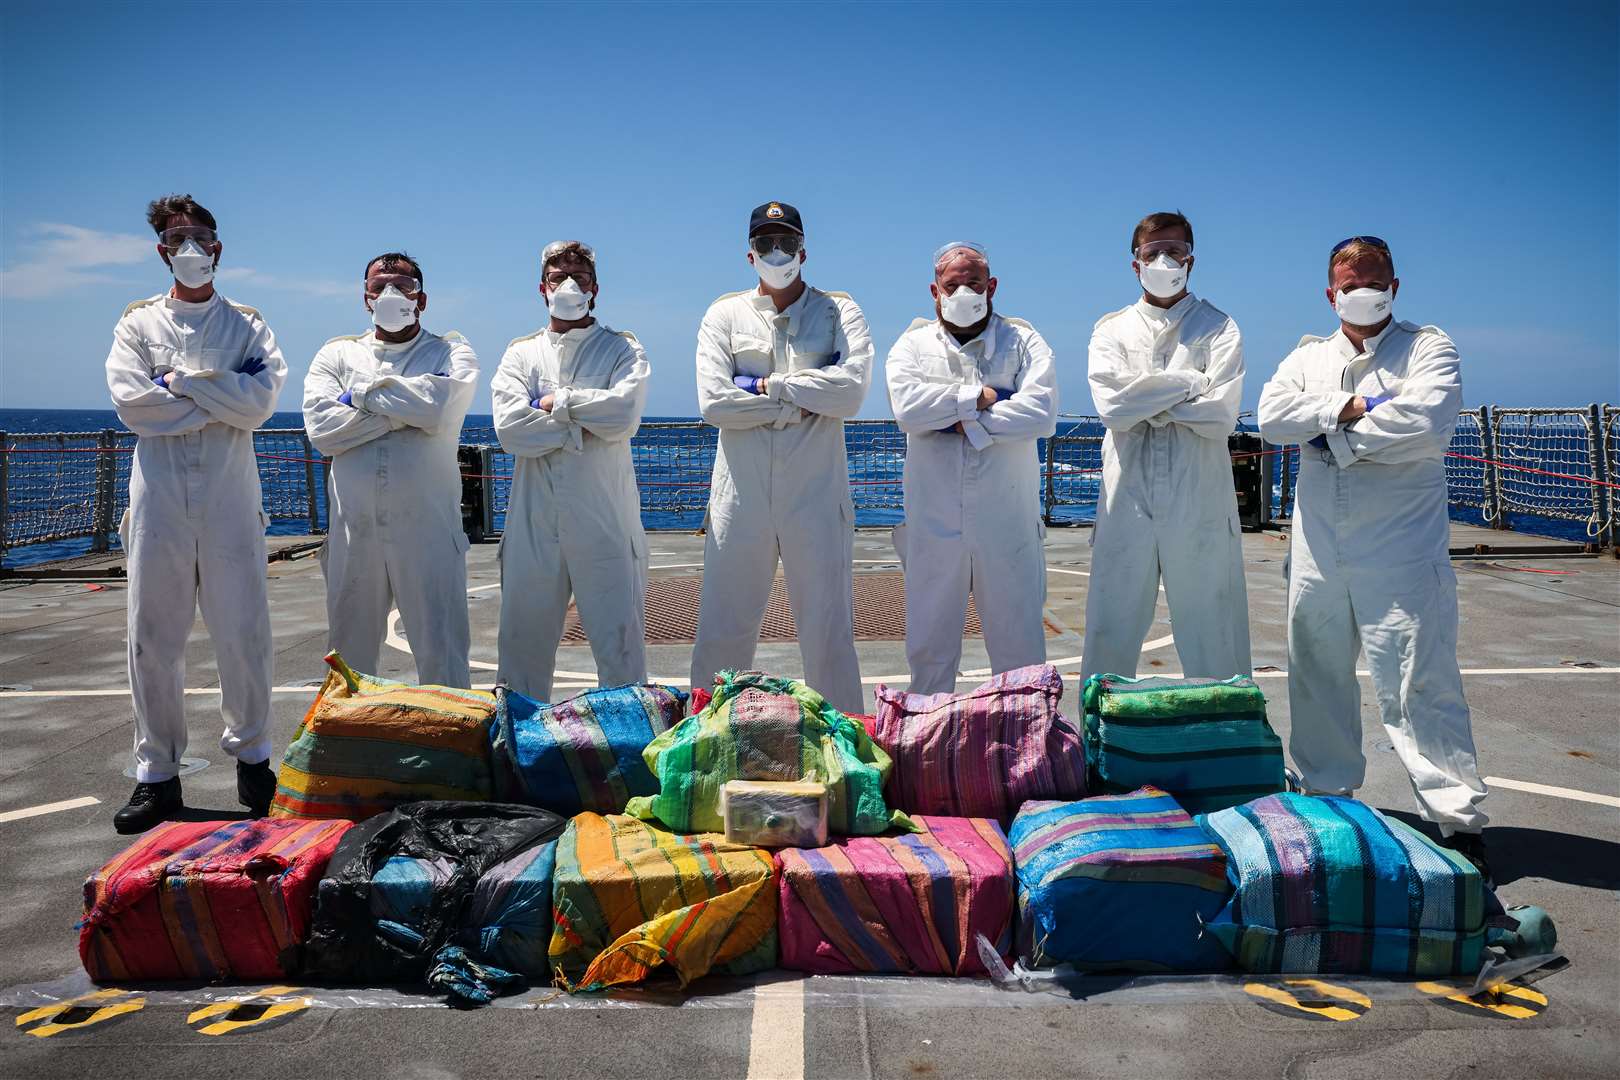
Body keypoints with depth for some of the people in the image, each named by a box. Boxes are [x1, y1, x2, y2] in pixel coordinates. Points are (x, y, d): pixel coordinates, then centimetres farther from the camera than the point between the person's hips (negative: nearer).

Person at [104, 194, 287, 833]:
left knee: (244, 635, 1)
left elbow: (261, 402, -6)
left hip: (230, 498, -1)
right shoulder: (138, 323, 12)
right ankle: (157, 775, 13)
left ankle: (252, 757, 18)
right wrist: (223, 400, -5)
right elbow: (131, 403, -4)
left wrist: (180, 379, -8)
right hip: (158, 497, 1)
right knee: (152, 638, 2)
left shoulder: (247, 325, 11)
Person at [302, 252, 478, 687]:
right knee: (349, 652, 12)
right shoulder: (337, 354, 13)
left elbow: (443, 408, -15)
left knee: (442, 653, 0)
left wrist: (365, 393, -4)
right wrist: (406, 410, -8)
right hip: (353, 526, 3)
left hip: (427, 526, -2)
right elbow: (322, 428, -4)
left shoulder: (450, 352, 8)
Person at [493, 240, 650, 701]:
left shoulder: (623, 349, 8)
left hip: (605, 520, -2)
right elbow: (509, 428, -4)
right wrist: (585, 423, -6)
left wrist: (557, 402, -3)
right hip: (534, 520, 2)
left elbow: (624, 413, -12)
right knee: (524, 639, 8)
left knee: (621, 641, 0)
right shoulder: (521, 353, 13)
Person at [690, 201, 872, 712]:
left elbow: (851, 391, -11)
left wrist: (766, 386, -7)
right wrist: (806, 398, -7)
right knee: (721, 632, 6)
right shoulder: (724, 315, 9)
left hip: (817, 496, -1)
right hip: (741, 495, 1)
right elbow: (714, 402, -7)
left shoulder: (840, 312, 7)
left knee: (829, 633, 6)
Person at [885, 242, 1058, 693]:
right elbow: (908, 407, -11)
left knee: (1020, 646, 6)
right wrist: (985, 397, -9)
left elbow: (1041, 412, -10)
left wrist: (966, 421, -12)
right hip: (934, 523, 1)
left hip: (1007, 524, 0)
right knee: (930, 644, 9)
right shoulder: (913, 345, 9)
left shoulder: (1023, 342, 7)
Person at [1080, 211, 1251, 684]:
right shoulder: (1111, 329, 12)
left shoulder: (1218, 327, 7)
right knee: (1109, 636, 4)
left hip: (1199, 506, -1)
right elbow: (1111, 406, -6)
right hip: (1128, 501, 1)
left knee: (1214, 644, 3)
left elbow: (1221, 414, -8)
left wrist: (1144, 399, -4)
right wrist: (1188, 382, -5)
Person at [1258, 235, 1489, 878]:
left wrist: (1333, 437, -8)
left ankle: (1459, 821, -1)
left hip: (1401, 551, -4)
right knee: (1318, 674, 12)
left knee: (1417, 683, -8)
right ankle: (1326, 793, 27)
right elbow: (1271, 415, -3)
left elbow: (1425, 421, -16)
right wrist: (1351, 407, -13)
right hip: (1319, 547, 5)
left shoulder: (1429, 348, 3)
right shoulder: (1309, 357, 16)